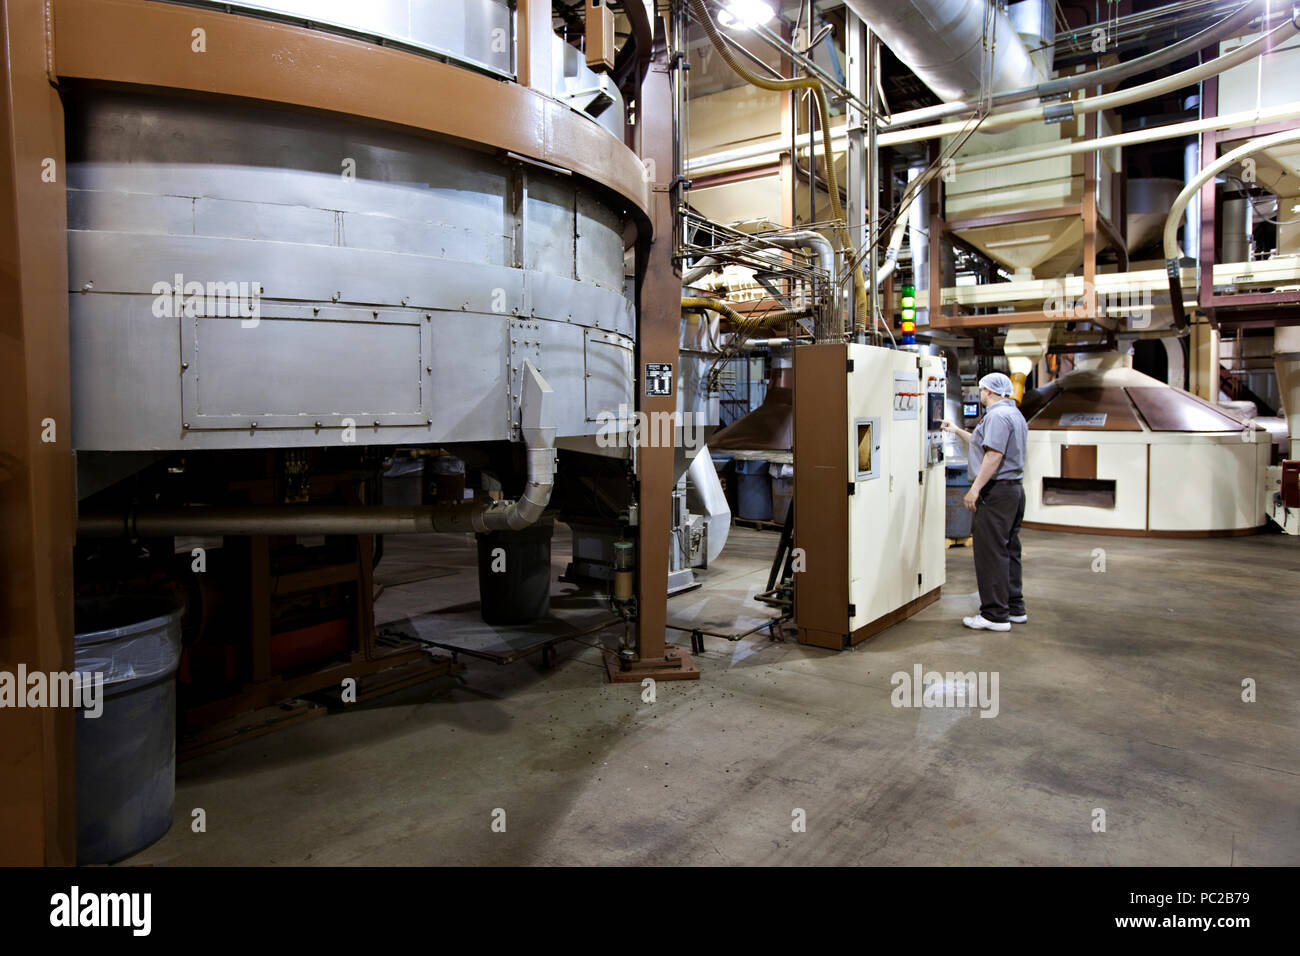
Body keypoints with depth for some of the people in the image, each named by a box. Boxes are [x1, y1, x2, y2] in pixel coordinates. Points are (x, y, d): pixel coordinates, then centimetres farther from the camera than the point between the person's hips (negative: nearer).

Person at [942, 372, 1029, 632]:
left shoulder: (997, 415, -14)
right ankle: (1015, 609, 22)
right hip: (1015, 489, 11)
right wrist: (958, 431, 37)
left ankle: (995, 615, -4)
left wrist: (975, 488, -23)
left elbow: (994, 455, -23)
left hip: (996, 491, -11)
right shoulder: (1015, 415, 20)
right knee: (1009, 550, 15)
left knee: (991, 553, -7)